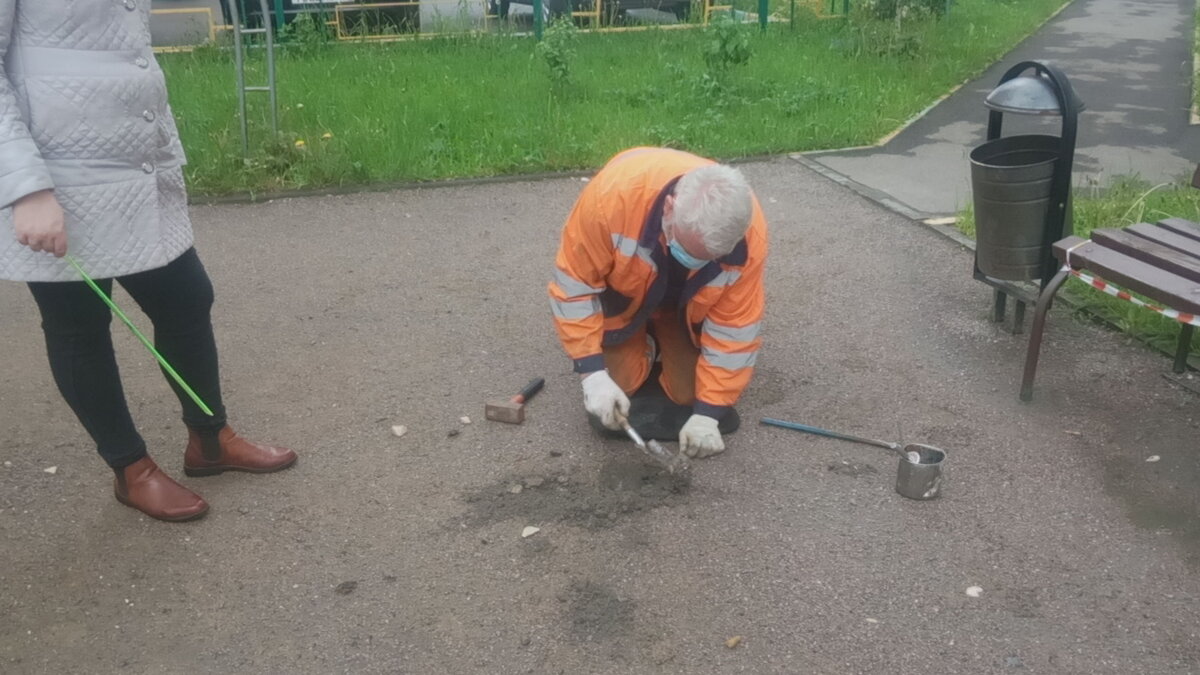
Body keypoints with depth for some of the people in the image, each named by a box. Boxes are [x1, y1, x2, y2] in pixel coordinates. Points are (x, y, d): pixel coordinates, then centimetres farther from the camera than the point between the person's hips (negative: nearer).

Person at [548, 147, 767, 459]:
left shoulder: (749, 236, -36)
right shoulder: (614, 192, -42)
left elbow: (733, 326, -24)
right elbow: (574, 281, -30)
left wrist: (708, 411, -25)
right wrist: (593, 372, -32)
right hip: (623, 290, -1)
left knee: (691, 393, -8)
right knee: (618, 382, -13)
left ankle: (670, 347, 24)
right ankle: (644, 349, 20)